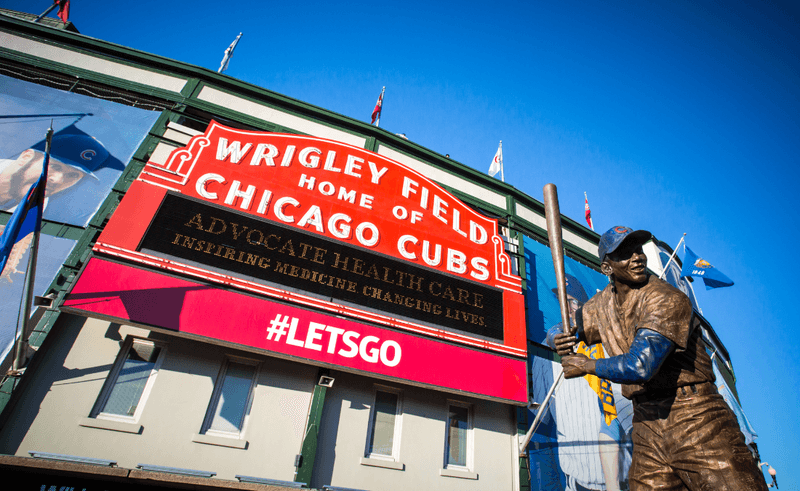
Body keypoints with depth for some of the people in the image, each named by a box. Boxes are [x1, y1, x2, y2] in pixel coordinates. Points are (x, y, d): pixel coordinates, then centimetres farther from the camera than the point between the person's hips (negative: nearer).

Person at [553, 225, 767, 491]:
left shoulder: (667, 300, -17)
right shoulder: (604, 302, 4)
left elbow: (641, 366, -28)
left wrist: (587, 365, -14)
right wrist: (566, 341, -2)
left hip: (696, 421, -5)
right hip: (646, 427, 6)